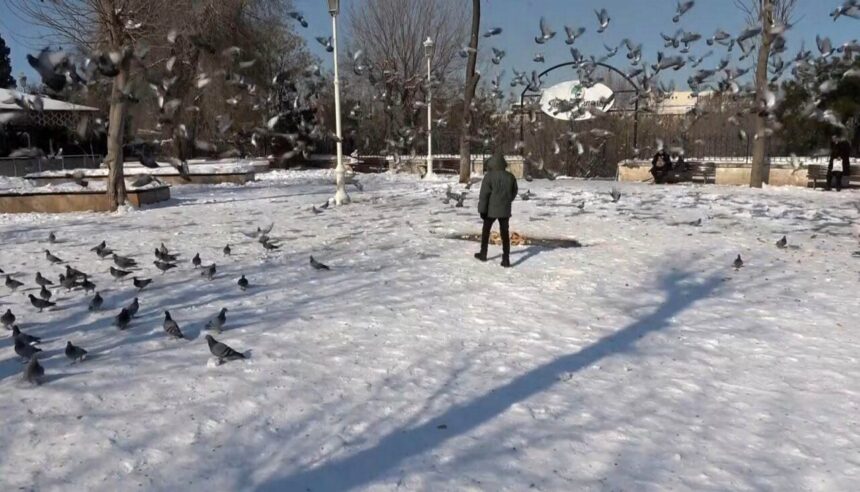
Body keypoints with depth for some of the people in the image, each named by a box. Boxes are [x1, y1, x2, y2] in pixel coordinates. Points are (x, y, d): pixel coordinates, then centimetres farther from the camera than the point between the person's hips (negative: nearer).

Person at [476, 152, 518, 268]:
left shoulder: (489, 176, -13)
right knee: (505, 233, 4)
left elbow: (484, 194, -14)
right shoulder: (510, 176, 3)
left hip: (491, 210, -3)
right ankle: (506, 259, -1)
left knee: (486, 231, 16)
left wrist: (482, 209, -8)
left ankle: (483, 254, 26)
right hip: (505, 210, 3)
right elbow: (514, 192, 16)